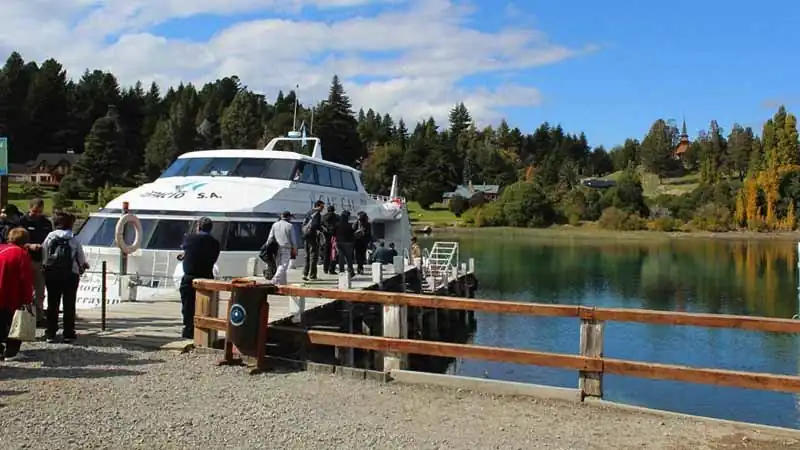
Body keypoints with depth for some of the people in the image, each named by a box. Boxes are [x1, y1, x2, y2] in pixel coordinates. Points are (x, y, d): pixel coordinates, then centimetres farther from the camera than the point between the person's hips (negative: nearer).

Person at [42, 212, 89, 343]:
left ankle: (50, 334, 10)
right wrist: (82, 268, 19)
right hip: (71, 275, -1)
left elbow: (44, 258, -4)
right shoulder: (74, 240, -4)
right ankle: (68, 334, 6)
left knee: (52, 305, 9)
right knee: (69, 305, 6)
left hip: (52, 275, 1)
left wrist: (45, 268, 11)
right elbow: (82, 261, 0)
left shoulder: (49, 237, -2)